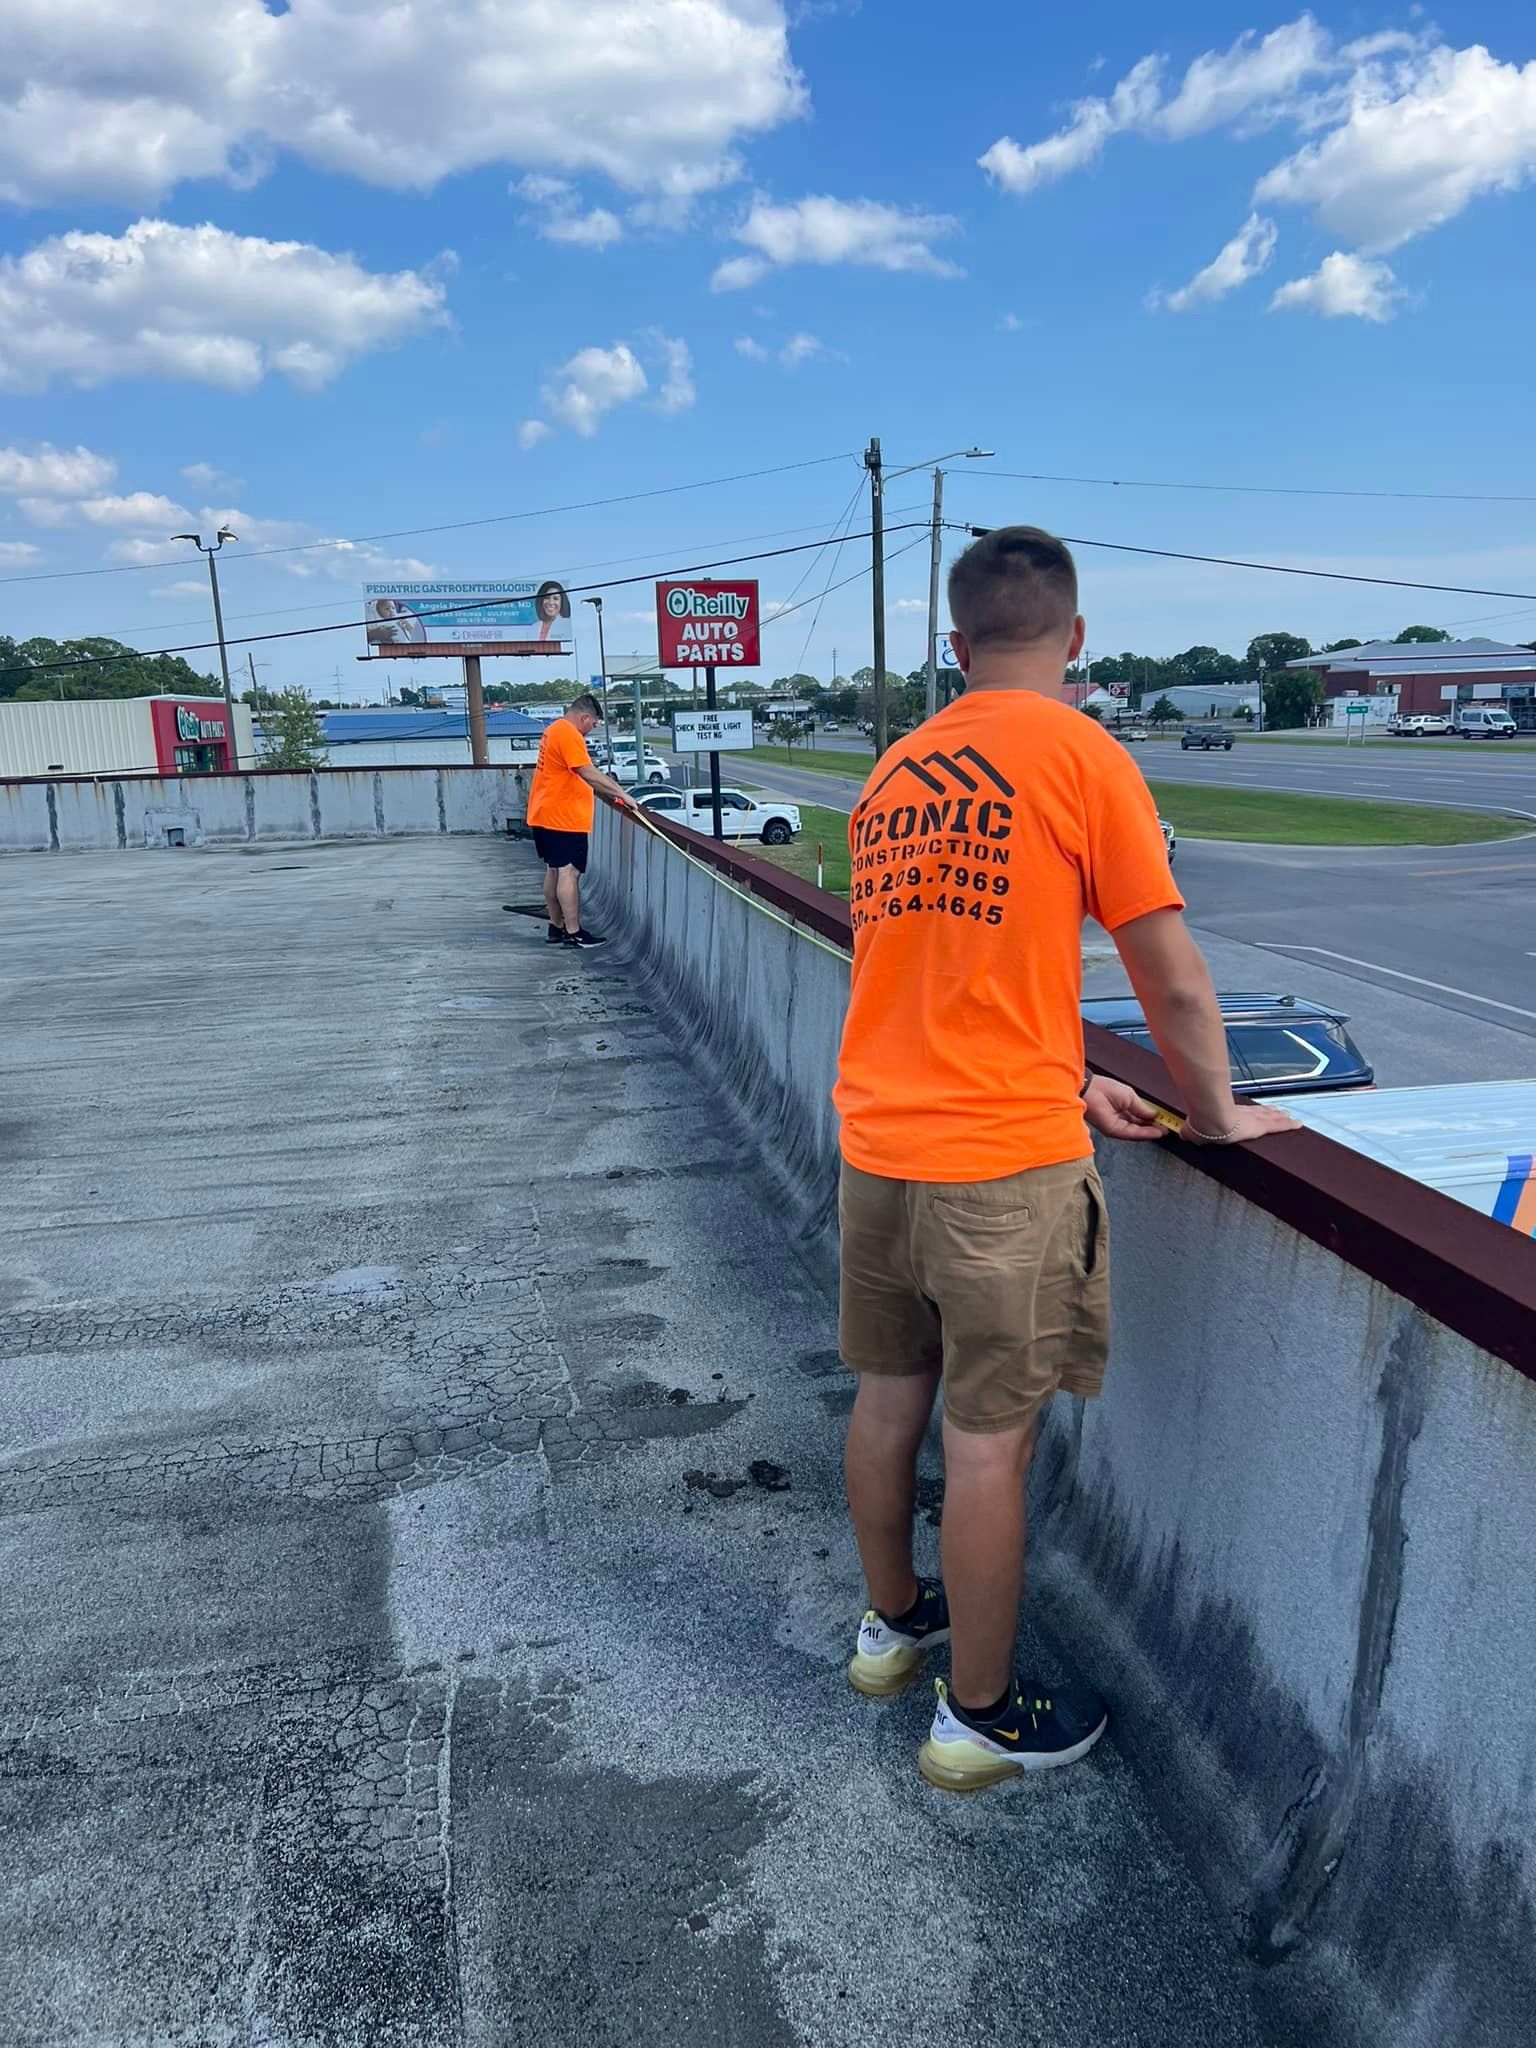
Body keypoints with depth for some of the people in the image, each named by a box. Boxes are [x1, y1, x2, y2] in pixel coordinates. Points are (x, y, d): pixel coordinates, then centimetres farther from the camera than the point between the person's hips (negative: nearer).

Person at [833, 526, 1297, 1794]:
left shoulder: (894, 771, 9)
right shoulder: (1082, 755, -9)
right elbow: (1173, 984, -7)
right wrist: (1219, 1113, 8)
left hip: (877, 1143, 7)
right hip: (1001, 1164, -6)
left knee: (890, 1401, 20)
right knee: (989, 1443, 7)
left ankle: (893, 1625, 41)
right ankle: (980, 1720, 25)